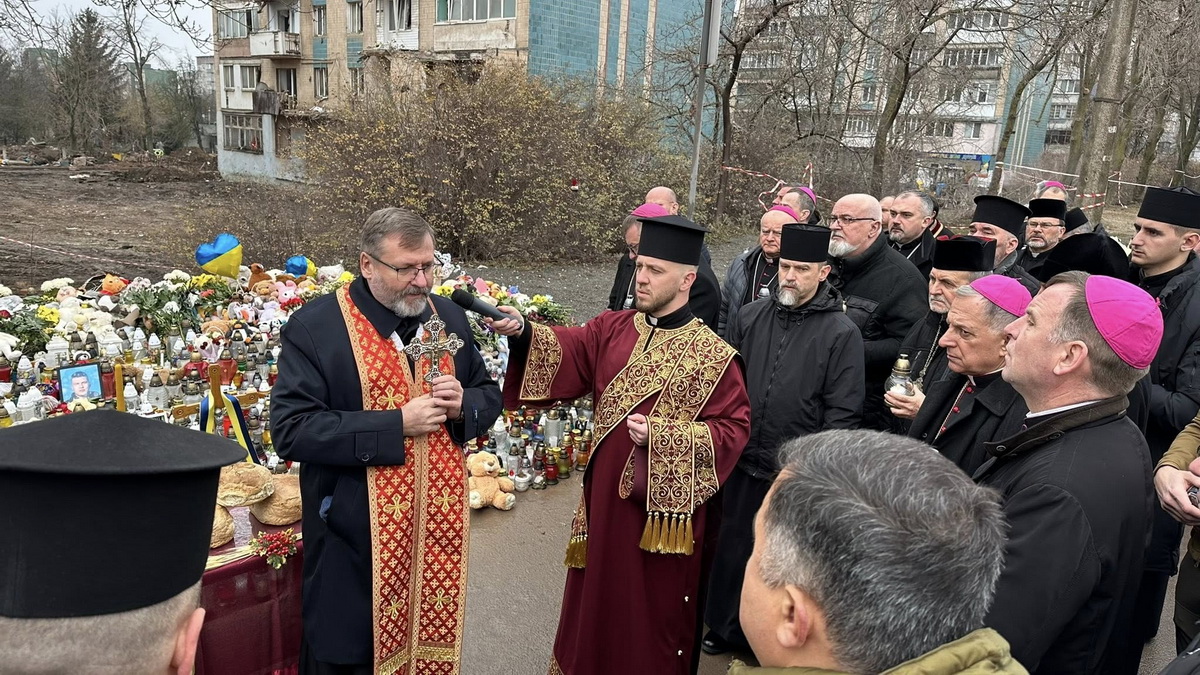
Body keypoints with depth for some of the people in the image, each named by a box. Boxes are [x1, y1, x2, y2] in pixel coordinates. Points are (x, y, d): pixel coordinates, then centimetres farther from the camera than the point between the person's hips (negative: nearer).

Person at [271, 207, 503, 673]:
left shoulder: (449, 316, 4)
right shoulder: (315, 327, -12)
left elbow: (489, 396, 12)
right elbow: (291, 429, -19)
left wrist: (462, 405, -11)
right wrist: (396, 424, -22)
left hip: (438, 530, 5)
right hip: (355, 540, -4)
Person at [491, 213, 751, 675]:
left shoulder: (714, 355, -10)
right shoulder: (611, 330, 2)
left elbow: (733, 430, -11)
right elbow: (565, 351, -12)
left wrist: (662, 435, -21)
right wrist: (522, 333, -31)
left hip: (666, 506, -4)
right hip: (606, 494, 4)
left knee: (654, 608, 13)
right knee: (598, 599, 20)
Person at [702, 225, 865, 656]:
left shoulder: (841, 333, -9)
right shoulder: (749, 317, 3)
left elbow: (843, 411, -9)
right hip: (742, 462, 4)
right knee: (732, 547, 17)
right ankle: (725, 629, 38)